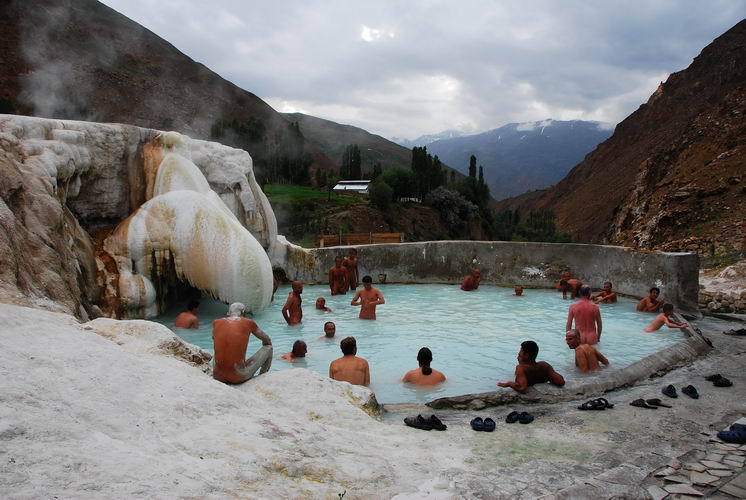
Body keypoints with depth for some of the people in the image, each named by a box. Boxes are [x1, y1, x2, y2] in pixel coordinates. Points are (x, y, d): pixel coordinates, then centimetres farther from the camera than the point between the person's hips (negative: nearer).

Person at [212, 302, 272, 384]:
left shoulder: (216, 323, 7)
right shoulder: (248, 323, 1)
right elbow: (266, 340, 18)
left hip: (218, 377, 5)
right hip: (238, 377, -5)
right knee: (268, 348, 19)